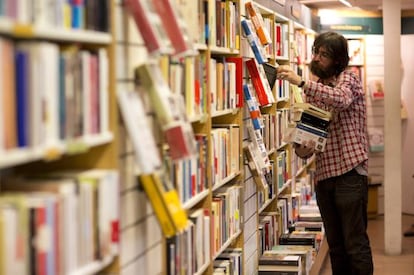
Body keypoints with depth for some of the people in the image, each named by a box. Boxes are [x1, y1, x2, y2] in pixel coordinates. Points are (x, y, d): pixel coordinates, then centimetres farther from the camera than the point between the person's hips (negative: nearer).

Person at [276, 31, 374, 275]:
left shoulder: (348, 79, -1)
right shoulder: (314, 90, 16)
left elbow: (341, 99, -26)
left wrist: (301, 82, -32)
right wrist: (302, 150, -7)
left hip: (350, 173, -6)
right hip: (323, 175, 6)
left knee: (356, 245, -6)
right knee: (336, 246, 10)